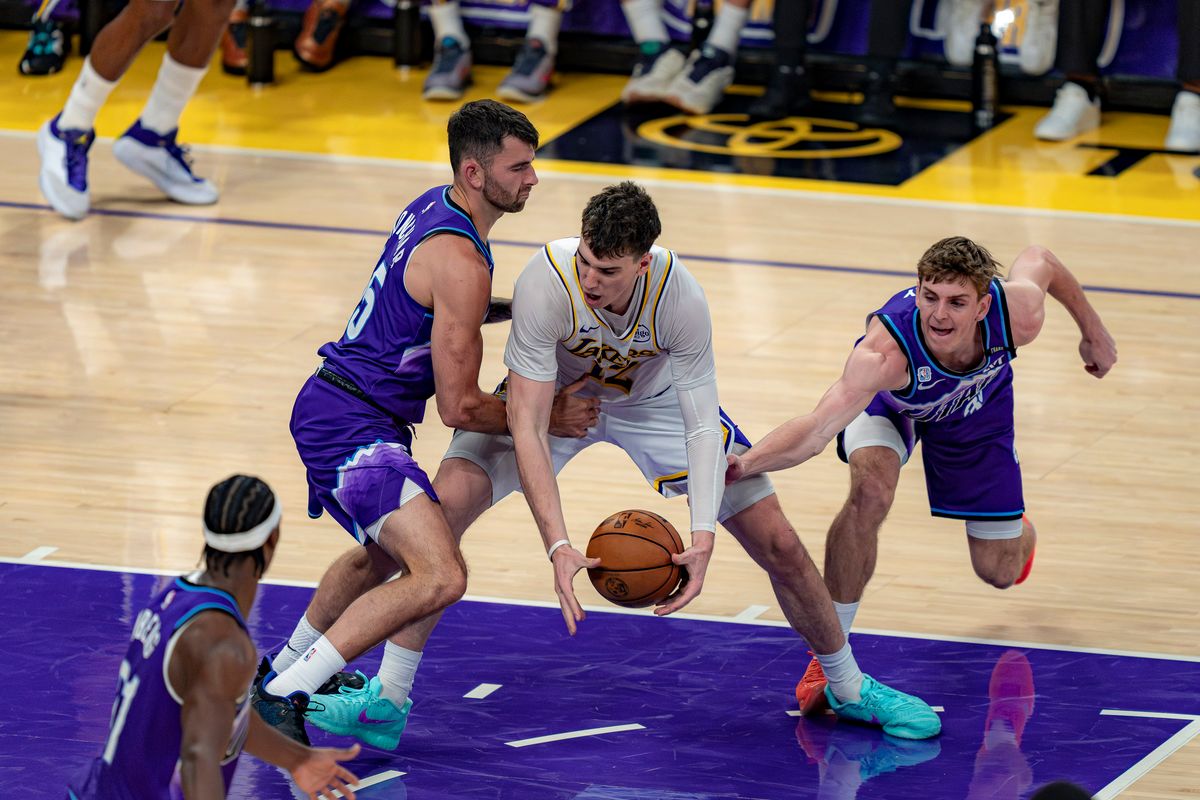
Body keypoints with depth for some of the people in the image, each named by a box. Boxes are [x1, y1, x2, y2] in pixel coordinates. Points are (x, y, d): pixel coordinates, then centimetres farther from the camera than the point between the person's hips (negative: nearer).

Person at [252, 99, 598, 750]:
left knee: (383, 552, 36)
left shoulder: (432, 207, 9)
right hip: (353, 427, -11)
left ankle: (287, 667, 53)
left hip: (328, 410, 11)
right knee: (440, 578, -24)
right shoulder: (460, 262, -21)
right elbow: (459, 408, -17)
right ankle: (281, 698, -21)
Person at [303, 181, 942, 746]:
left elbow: (702, 423, -27)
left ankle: (849, 687, 23)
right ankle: (388, 695, -7)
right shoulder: (546, 282, -38)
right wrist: (557, 546, -47)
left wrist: (702, 536, -41)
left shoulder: (679, 295, -35)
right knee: (445, 505, -21)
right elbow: (528, 428, -37)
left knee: (779, 543, -3)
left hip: (654, 400, 1)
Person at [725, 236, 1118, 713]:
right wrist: (744, 464, -79)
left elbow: (1038, 260, -15)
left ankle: (1018, 528, 50)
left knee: (1000, 571, 8)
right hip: (889, 401, -3)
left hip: (977, 408, 3)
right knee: (870, 492, -35)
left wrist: (1092, 330, 1)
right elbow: (818, 428, -60)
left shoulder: (1019, 314, -39)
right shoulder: (885, 352, -49)